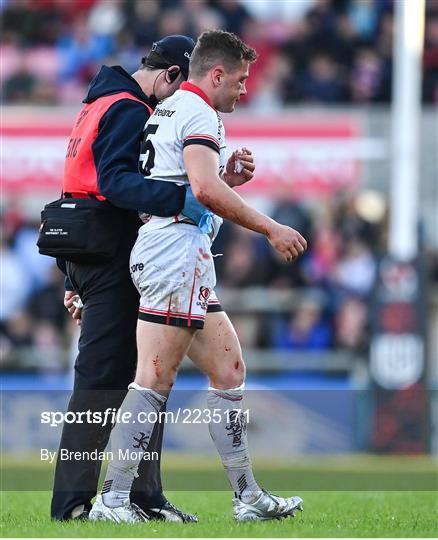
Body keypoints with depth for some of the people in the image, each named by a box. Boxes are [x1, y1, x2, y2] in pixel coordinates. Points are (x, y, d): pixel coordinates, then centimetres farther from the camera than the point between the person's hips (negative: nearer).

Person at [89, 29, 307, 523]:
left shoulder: (167, 111, 23)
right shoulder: (198, 113, -8)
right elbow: (205, 189, -22)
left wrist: (228, 175, 18)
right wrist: (270, 228, -16)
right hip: (177, 252, -11)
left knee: (229, 372, 11)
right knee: (154, 381, -12)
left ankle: (248, 497, 12)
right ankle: (112, 499, -14)